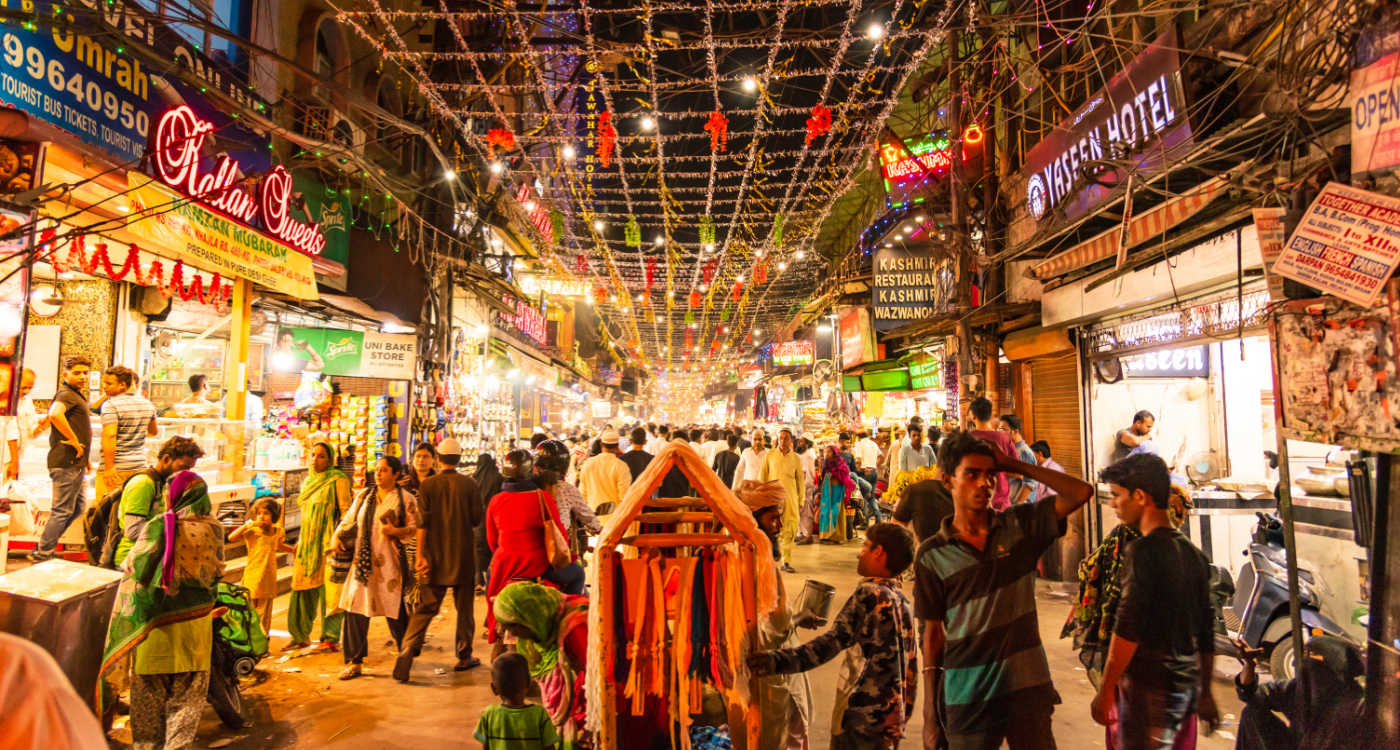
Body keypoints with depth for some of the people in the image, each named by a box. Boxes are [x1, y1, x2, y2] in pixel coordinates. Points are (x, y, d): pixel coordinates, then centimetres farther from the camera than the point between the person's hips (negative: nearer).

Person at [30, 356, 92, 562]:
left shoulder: (77, 395, 21)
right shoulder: (67, 394, -12)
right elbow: (55, 414, -34)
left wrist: (84, 458, 25)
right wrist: (74, 441, -27)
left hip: (75, 462, 10)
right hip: (67, 462, -10)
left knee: (77, 508, 17)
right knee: (62, 511, -4)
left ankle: (43, 550, 24)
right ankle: (41, 556, 5)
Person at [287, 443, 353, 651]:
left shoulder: (338, 480, -7)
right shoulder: (308, 481, 16)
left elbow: (346, 512, -11)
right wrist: (299, 543, 20)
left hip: (327, 543, -7)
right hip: (307, 544, 7)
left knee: (328, 590, -5)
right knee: (302, 590, 10)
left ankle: (330, 638, 1)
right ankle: (301, 636, 23)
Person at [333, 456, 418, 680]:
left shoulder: (406, 499, 1)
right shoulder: (365, 495, 14)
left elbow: (415, 528, -2)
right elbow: (349, 520, 17)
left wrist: (395, 531, -19)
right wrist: (338, 536, -1)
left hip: (390, 563, -4)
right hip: (362, 561, 4)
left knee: (395, 611, -1)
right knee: (355, 610, 1)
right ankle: (354, 662, 12)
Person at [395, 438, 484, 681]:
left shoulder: (427, 485, -3)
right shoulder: (469, 484, -5)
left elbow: (422, 522, -7)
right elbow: (477, 519, -4)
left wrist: (421, 555, -6)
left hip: (434, 557, 1)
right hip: (463, 556, -1)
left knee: (425, 607, 7)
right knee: (464, 606, 11)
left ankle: (408, 647, -12)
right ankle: (463, 656, 18)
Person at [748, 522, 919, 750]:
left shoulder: (870, 594, -16)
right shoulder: (903, 601, 8)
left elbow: (834, 640, -27)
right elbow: (912, 666, 13)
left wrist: (778, 660, -33)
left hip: (863, 717, -8)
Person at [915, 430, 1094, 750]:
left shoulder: (1020, 526, 0)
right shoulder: (932, 555, -4)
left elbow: (1082, 492, -9)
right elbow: (933, 632, 0)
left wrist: (1014, 465, -8)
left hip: (1027, 687, 1)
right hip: (966, 696, -1)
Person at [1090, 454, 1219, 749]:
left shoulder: (1144, 551, -16)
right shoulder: (1194, 554, 10)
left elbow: (1128, 630, -19)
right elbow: (1206, 633, 16)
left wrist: (1105, 691, -13)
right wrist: (1205, 692, 24)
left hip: (1150, 686, -8)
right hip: (1186, 685, 8)